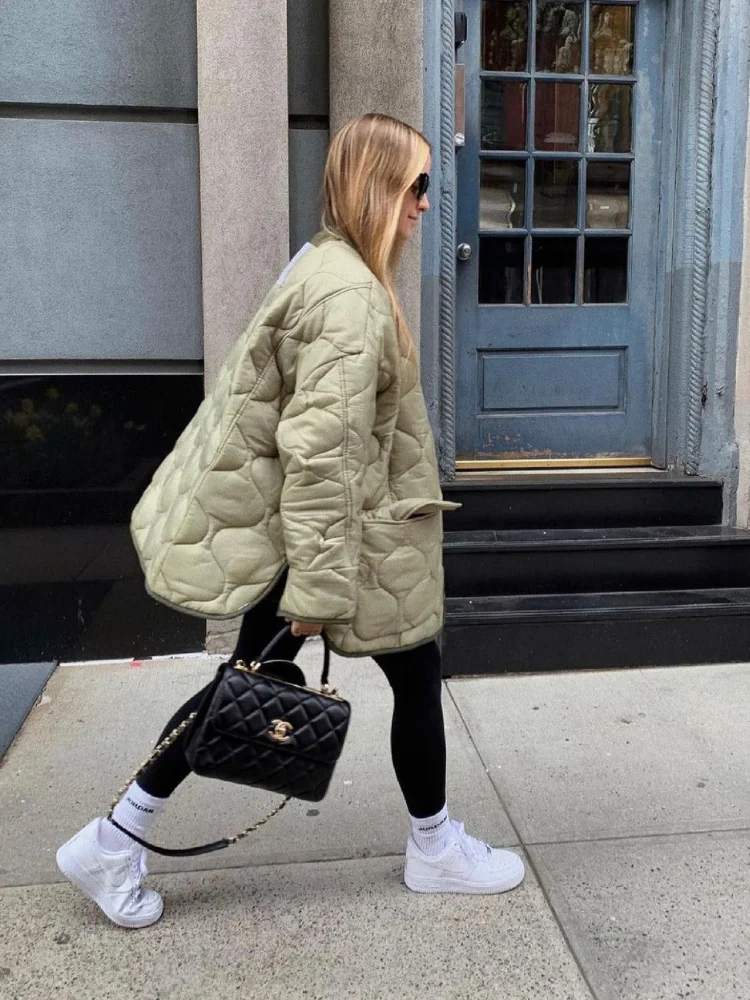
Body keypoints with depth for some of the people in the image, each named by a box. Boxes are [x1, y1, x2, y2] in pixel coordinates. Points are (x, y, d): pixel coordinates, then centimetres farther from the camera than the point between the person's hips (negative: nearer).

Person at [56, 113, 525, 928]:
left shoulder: (327, 269, 11)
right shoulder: (352, 297, -21)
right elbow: (319, 451, -26)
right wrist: (318, 586, -24)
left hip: (283, 532, 10)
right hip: (342, 538, -10)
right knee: (417, 676, 10)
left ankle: (115, 843, 25)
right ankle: (435, 850, 32)